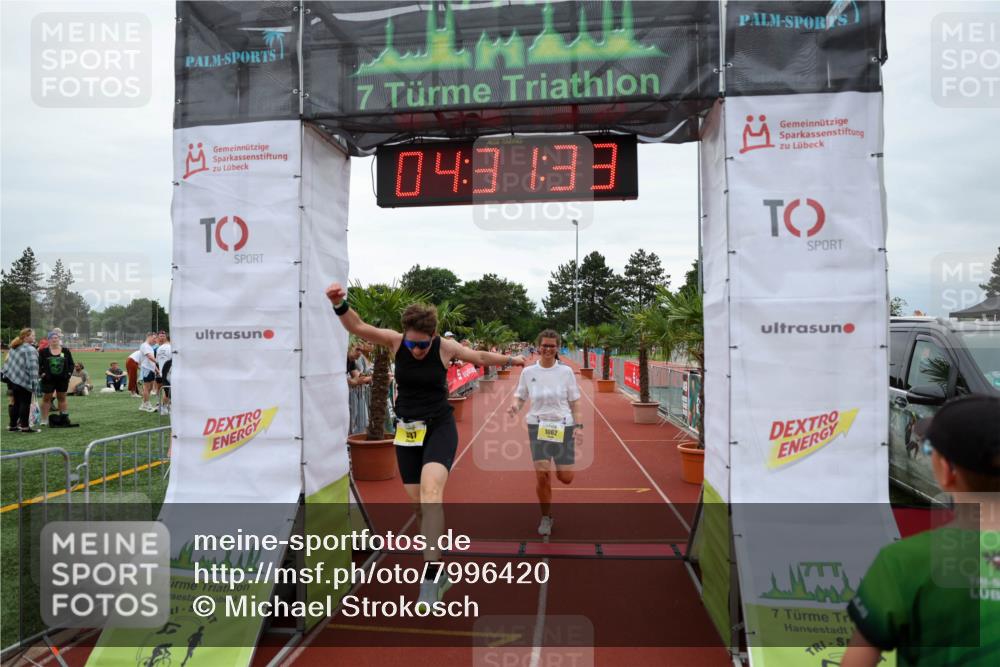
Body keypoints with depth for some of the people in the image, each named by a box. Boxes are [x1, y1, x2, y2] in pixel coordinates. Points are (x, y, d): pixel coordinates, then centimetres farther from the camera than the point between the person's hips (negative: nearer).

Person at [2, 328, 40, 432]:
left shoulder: (15, 347, 14)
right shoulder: (30, 350, -14)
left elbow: (8, 362, 18)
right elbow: (32, 368, -20)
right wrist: (34, 384, -21)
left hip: (12, 378, 9)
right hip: (24, 381, -9)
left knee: (17, 403, 17)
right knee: (25, 403, 0)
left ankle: (12, 425, 23)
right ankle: (25, 427, 3)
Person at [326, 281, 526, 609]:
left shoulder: (446, 347, -10)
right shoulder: (395, 341, -8)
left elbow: (480, 356, 9)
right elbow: (357, 327, -22)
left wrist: (510, 359, 23)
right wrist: (339, 304, -42)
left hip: (440, 427, -2)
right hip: (407, 431, 3)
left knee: (431, 492, -26)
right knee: (419, 505, 8)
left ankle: (430, 577, -22)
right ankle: (440, 572, 28)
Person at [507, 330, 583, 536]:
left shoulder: (566, 371, 0)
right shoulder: (528, 372, 1)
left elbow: (574, 401, 4)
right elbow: (520, 397, 7)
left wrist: (579, 425, -5)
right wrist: (515, 406, -15)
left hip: (563, 426, 0)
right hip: (538, 426, 0)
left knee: (565, 478, -1)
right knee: (542, 475, -8)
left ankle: (560, 463, 38)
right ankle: (546, 517, 16)